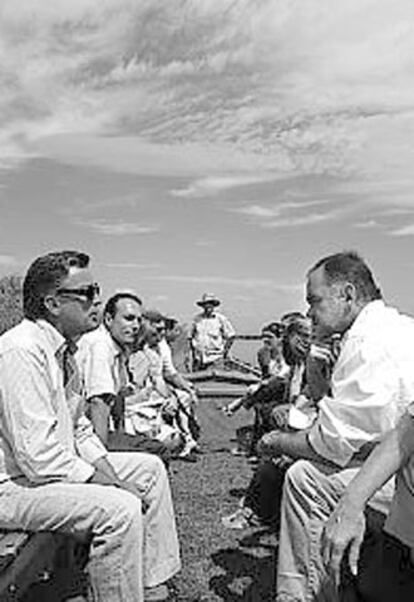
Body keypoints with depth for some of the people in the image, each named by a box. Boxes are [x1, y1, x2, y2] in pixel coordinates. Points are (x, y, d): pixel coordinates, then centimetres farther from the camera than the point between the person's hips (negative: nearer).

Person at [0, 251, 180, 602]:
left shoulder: (65, 348, 8)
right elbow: (40, 457, -28)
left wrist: (105, 469, -1)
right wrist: (112, 484, -19)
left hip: (62, 466, 11)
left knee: (151, 469, 10)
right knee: (120, 509, -29)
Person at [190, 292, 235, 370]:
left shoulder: (221, 319, -2)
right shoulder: (197, 319, 9)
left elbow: (231, 336, 2)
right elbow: (192, 337, 18)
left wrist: (225, 352, -2)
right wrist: (194, 352, 11)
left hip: (215, 358, -3)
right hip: (199, 358, 4)